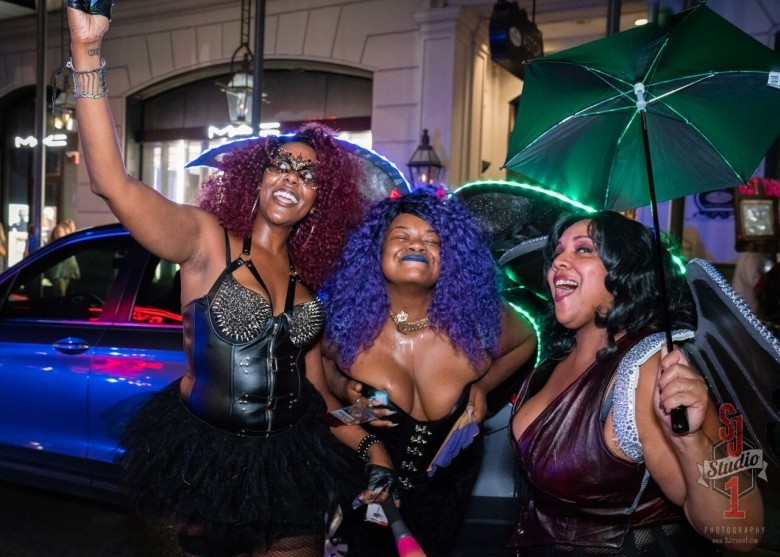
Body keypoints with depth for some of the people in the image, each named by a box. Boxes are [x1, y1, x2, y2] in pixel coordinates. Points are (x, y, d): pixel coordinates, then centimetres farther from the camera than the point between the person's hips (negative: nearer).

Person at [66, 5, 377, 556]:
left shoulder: (307, 278, 5)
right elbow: (113, 182, -25)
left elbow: (314, 386, 11)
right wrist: (87, 49, -31)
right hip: (209, 456, -4)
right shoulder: (207, 240, -9)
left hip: (291, 460, 4)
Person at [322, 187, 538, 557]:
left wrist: (484, 385, -12)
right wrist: (343, 389, -19)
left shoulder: (476, 318, -19)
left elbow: (526, 342, 2)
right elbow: (320, 360, 0)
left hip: (446, 480, 1)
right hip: (368, 469, -1)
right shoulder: (349, 319, -20)